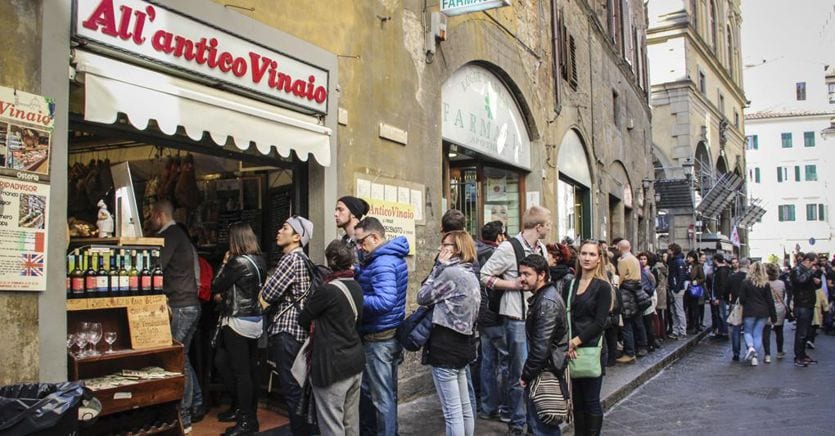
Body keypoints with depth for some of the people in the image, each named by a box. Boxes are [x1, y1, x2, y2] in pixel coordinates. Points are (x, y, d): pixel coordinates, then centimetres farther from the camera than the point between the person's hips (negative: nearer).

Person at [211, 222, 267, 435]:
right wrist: (225, 296, 16)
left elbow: (216, 287, -8)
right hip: (255, 320, 8)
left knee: (240, 370, -2)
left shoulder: (238, 262, -18)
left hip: (238, 322, -8)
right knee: (250, 368, 13)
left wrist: (224, 263, 1)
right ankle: (249, 411, 23)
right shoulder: (259, 261, 7)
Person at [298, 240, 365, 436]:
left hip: (332, 367, -8)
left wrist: (312, 328, 17)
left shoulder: (327, 290, -18)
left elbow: (303, 319, -5)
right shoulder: (356, 287, 4)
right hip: (355, 362, 8)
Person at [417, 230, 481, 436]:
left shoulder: (450, 272, -16)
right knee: (464, 406, 18)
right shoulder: (471, 275, 14)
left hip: (446, 344, -10)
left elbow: (423, 297, -7)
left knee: (452, 411, -3)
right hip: (463, 343, 10)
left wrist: (439, 266, -4)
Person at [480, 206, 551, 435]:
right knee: (520, 372, 1)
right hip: (518, 318, -7)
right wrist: (513, 284, -17)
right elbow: (484, 275, -13)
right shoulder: (509, 248, -14)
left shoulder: (541, 248, 10)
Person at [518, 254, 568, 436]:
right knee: (536, 420, 20)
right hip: (545, 368, 10)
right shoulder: (543, 296, 11)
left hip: (545, 373, -10)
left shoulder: (546, 303, -21)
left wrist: (526, 375, -14)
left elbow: (541, 346, -24)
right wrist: (528, 372, 15)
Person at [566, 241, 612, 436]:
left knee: (591, 401, 3)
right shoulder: (572, 284, 10)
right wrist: (568, 343, -9)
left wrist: (576, 341, -15)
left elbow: (599, 323, -12)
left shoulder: (603, 286, -6)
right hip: (573, 349, 5)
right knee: (577, 400, 11)